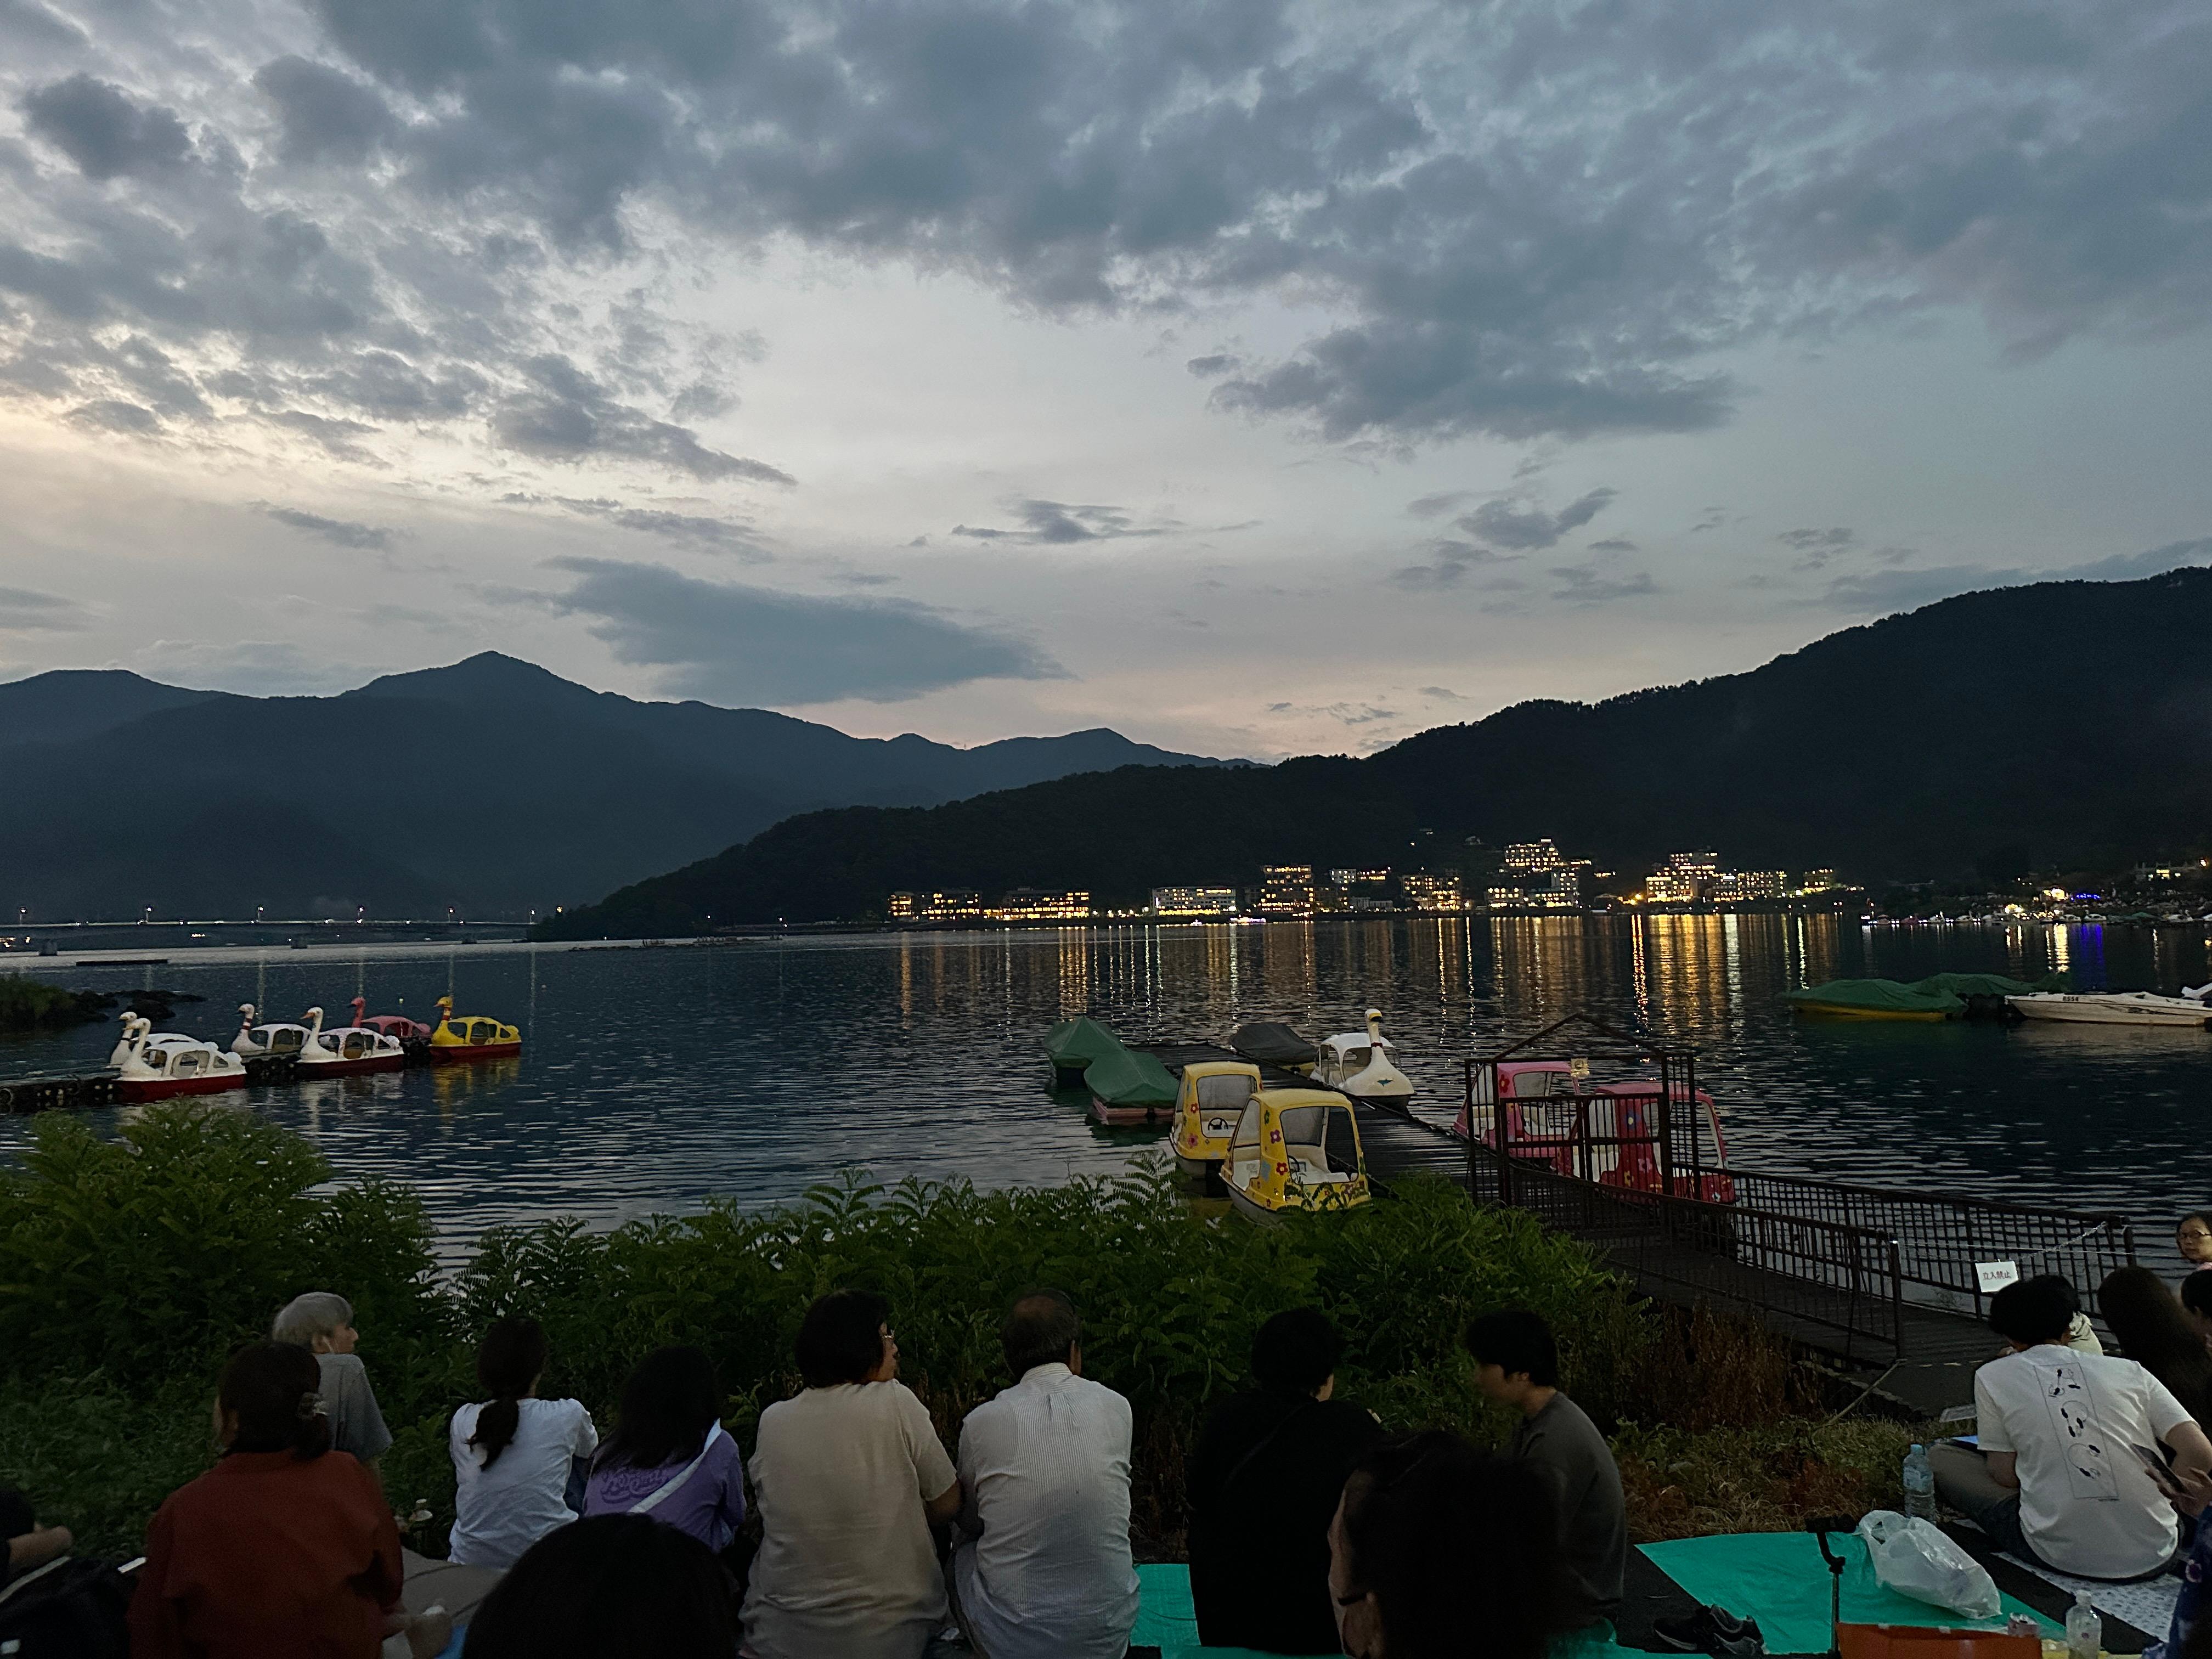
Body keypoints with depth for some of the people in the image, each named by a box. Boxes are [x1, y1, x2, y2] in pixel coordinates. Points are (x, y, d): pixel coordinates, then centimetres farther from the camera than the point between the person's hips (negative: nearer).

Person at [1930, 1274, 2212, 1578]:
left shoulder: (1993, 1376, 0)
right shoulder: (2129, 1371, 5)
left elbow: (2004, 1475, 1)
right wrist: (2161, 1497, 13)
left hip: (2066, 1558, -3)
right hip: (2155, 1556, 4)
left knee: (1940, 1458, 14)